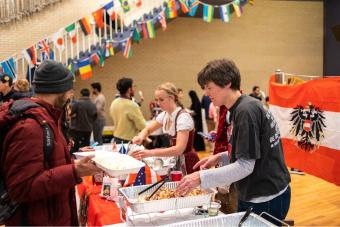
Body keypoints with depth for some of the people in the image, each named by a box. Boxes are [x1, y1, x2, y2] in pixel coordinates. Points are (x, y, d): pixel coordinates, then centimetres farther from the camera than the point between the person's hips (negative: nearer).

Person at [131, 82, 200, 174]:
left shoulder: (183, 117, -23)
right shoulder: (164, 115, 0)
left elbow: (179, 149, -32)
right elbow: (147, 129, 13)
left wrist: (151, 153, -39)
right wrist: (140, 137, -11)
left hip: (187, 163, -6)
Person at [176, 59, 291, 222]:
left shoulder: (246, 111, -23)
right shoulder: (240, 108, 6)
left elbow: (245, 166, -24)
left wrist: (201, 177, -24)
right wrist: (220, 157, 2)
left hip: (266, 200, -8)